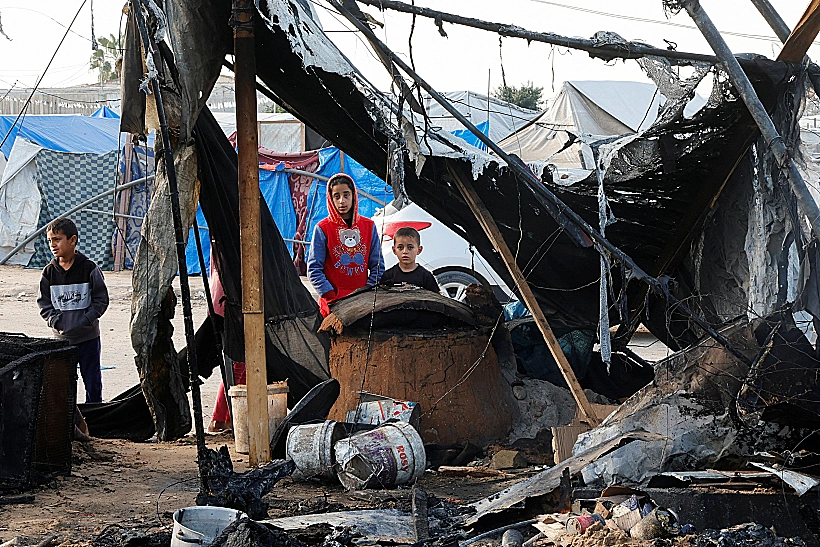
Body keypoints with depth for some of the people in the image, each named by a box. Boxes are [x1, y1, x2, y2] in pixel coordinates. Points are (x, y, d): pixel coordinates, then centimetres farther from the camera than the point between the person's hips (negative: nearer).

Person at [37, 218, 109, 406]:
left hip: (88, 336, -2)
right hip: (61, 338, 2)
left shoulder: (89, 269, -7)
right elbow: (44, 302, 5)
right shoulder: (49, 272, 1)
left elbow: (101, 300, -6)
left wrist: (85, 320, -15)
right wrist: (56, 321, -10)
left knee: (92, 380, 6)